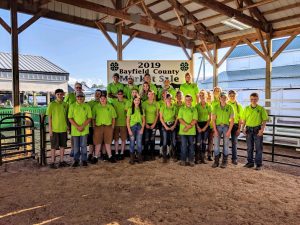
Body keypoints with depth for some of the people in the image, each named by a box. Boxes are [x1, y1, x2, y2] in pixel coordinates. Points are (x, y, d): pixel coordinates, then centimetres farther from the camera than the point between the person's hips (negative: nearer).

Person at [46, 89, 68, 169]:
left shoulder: (65, 104, 7)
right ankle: (52, 162, 14)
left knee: (62, 145, 11)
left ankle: (62, 161, 21)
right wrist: (50, 129, -10)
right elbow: (49, 117, -6)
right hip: (54, 129, -4)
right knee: (54, 146, 4)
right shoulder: (52, 104, -5)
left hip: (63, 129, 4)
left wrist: (67, 126, 9)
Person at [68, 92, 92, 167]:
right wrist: (77, 127, -12)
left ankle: (84, 160, 17)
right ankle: (76, 160, 20)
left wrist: (82, 126, -12)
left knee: (84, 145, 5)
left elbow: (89, 118, -1)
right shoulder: (72, 106, 2)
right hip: (75, 130, 0)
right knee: (76, 146, 8)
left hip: (84, 130, 0)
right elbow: (70, 118, -2)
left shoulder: (87, 106, 2)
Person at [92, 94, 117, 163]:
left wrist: (113, 126, 1)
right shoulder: (96, 107, 6)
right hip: (98, 126, 0)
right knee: (98, 142, 3)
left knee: (107, 142, 7)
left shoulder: (110, 107, 8)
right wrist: (94, 125, -1)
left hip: (108, 126, 1)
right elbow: (93, 117, 7)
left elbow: (113, 117, 8)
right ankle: (96, 157, 13)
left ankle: (110, 156, 16)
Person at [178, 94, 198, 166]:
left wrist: (188, 127, -13)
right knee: (184, 145, 0)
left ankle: (191, 160, 12)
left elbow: (195, 120, -1)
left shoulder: (194, 109, 9)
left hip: (192, 131, 1)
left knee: (191, 145, 4)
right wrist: (187, 125, -15)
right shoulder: (181, 109, 10)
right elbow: (180, 119, -1)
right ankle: (183, 160, 8)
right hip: (183, 131, 0)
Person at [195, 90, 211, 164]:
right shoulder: (197, 106, 1)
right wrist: (198, 127, -10)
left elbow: (210, 118, 3)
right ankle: (197, 158, 3)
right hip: (198, 125, -1)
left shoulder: (208, 106, 4)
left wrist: (205, 127, -6)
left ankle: (203, 158, 16)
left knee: (204, 142, 7)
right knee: (198, 142, -6)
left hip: (206, 125, 2)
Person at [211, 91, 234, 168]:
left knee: (226, 145, 5)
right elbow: (213, 119, 1)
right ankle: (216, 161, 10)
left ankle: (224, 162, 14)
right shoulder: (216, 107, 3)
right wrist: (215, 130, -7)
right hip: (218, 127, 1)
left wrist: (229, 131, -7)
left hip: (226, 127, 0)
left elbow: (232, 120, 1)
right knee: (216, 144, 0)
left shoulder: (229, 107, 2)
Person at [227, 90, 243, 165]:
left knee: (234, 142, 6)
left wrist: (239, 128, -3)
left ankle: (234, 159, 13)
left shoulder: (238, 106, 6)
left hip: (235, 125, 1)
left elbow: (240, 118, 4)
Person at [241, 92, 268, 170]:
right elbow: (244, 120, 10)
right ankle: (250, 162, 22)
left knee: (258, 148, 2)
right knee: (249, 147, 10)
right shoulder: (246, 108, 6)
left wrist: (262, 129, -13)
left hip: (257, 130, -3)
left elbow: (265, 120, -4)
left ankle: (258, 164, 11)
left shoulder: (261, 109, -3)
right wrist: (243, 128, 1)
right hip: (249, 130, 3)